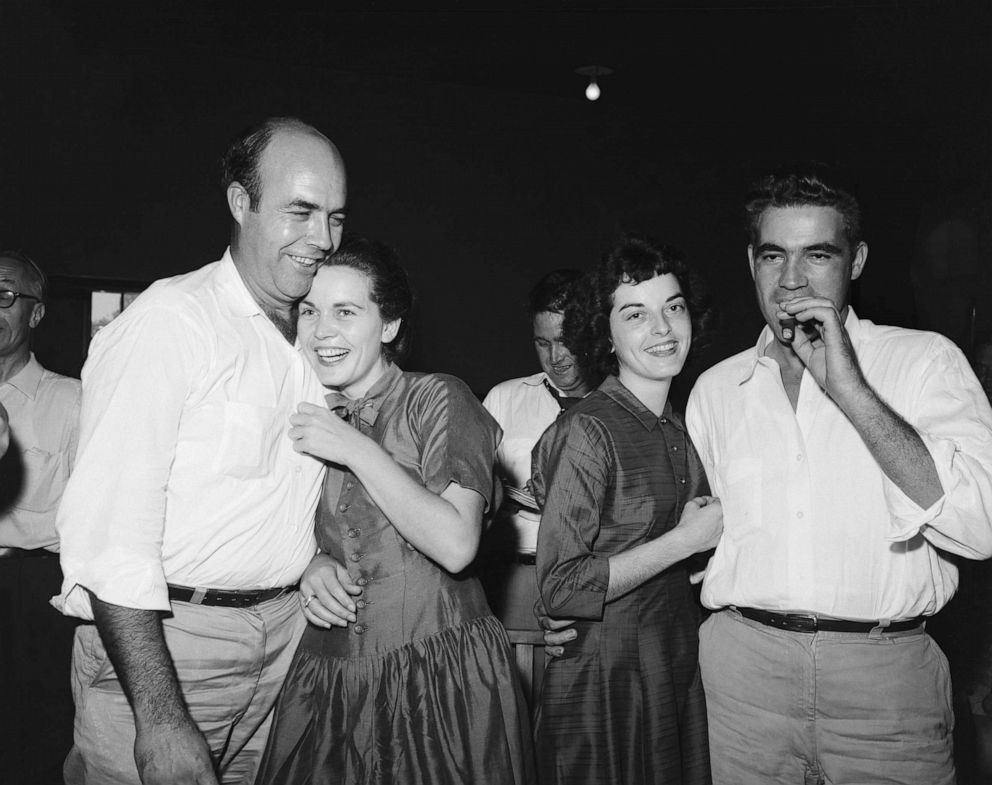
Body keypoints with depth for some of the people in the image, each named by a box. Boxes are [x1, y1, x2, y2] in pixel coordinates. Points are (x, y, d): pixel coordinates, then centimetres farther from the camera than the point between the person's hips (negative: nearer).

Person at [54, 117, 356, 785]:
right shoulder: (169, 320, -15)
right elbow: (110, 532, -21)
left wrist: (312, 563, 5)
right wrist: (159, 718, -23)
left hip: (282, 632, 7)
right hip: (157, 639, -6)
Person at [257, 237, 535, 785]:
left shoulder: (437, 400, -8)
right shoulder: (305, 417, 9)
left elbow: (456, 546, -20)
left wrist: (357, 449, -18)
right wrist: (314, 564, -3)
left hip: (440, 676, -4)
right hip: (327, 675, 5)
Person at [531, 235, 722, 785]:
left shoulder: (680, 429, 5)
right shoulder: (585, 431, -19)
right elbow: (561, 589, -23)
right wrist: (685, 540, -19)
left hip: (680, 671, 7)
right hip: (604, 682, -7)